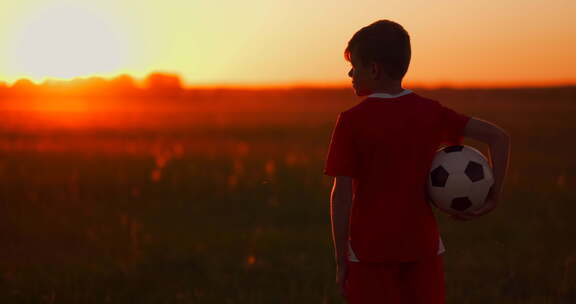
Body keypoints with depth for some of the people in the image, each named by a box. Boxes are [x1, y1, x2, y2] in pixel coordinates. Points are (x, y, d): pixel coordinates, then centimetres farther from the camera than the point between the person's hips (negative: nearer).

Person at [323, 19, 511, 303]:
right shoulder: (430, 112, 1)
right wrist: (493, 195, 1)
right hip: (423, 247, 4)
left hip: (370, 251, -4)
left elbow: (342, 194, -11)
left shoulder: (352, 121, -10)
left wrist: (341, 261, -5)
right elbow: (499, 136, -1)